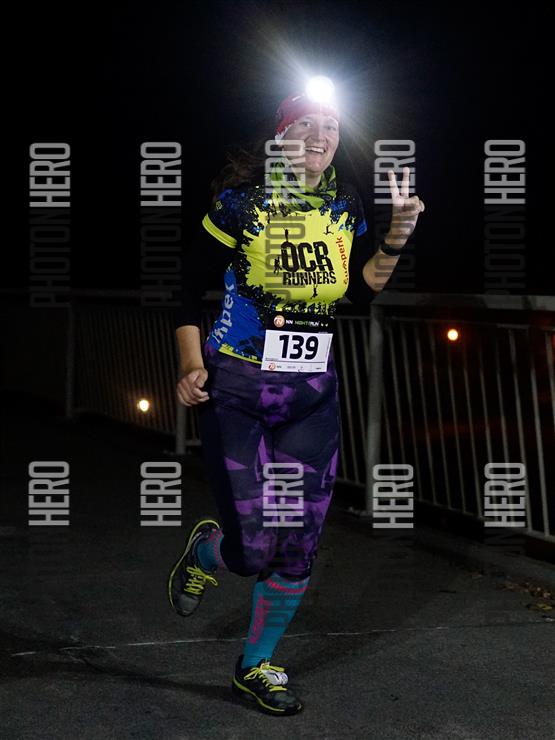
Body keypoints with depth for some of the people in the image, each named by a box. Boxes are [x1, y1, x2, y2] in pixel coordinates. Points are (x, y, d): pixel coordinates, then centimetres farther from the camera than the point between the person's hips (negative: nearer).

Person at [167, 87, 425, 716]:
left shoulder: (345, 206, 6)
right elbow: (191, 284, -2)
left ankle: (256, 666, 25)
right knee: (252, 551, -6)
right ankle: (205, 548, 32)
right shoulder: (241, 200, -7)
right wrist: (192, 365, -13)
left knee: (298, 544, 5)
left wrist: (395, 239, -7)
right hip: (236, 391, -4)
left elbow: (360, 292, 7)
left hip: (312, 397, 4)